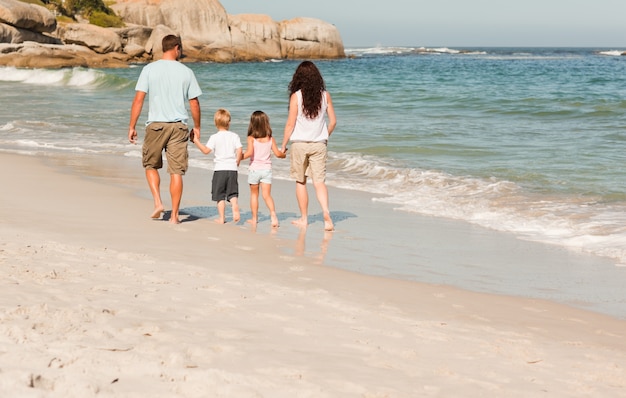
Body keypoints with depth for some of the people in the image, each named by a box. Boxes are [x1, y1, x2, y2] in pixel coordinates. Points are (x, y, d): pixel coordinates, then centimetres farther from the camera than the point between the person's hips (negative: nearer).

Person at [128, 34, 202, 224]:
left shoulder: (149, 69, -2)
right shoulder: (186, 72, 2)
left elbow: (139, 99, -6)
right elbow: (194, 103, 5)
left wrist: (132, 126, -1)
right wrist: (197, 127, 18)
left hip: (155, 125, -1)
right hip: (179, 126, 1)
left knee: (151, 165, 18)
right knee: (176, 171, 4)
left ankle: (158, 202, 3)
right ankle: (174, 214, 5)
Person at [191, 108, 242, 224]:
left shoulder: (214, 137, -3)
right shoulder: (234, 136, 3)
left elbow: (206, 150, -11)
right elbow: (239, 151, -3)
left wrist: (196, 141, -1)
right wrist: (237, 163, 10)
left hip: (219, 168, -2)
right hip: (232, 168, 2)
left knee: (220, 196, 5)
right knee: (232, 193, 9)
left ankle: (222, 218, 5)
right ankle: (235, 207, -18)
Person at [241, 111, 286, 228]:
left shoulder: (251, 138, -8)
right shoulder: (270, 139, 1)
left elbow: (249, 153, -21)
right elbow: (277, 153, 1)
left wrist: (240, 157, -7)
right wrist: (284, 154, 21)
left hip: (254, 169, -1)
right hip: (267, 169, 2)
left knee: (254, 194, 13)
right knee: (266, 195, -2)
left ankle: (254, 219, 20)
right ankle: (273, 214, -24)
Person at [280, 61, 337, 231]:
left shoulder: (296, 96, -9)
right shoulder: (325, 95, -1)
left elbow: (290, 124, -9)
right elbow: (333, 121, 3)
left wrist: (283, 145, 1)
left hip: (299, 144, -2)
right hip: (319, 144, 2)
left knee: (300, 182, 12)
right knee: (319, 182, 1)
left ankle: (304, 218, 19)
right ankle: (326, 212, -21)